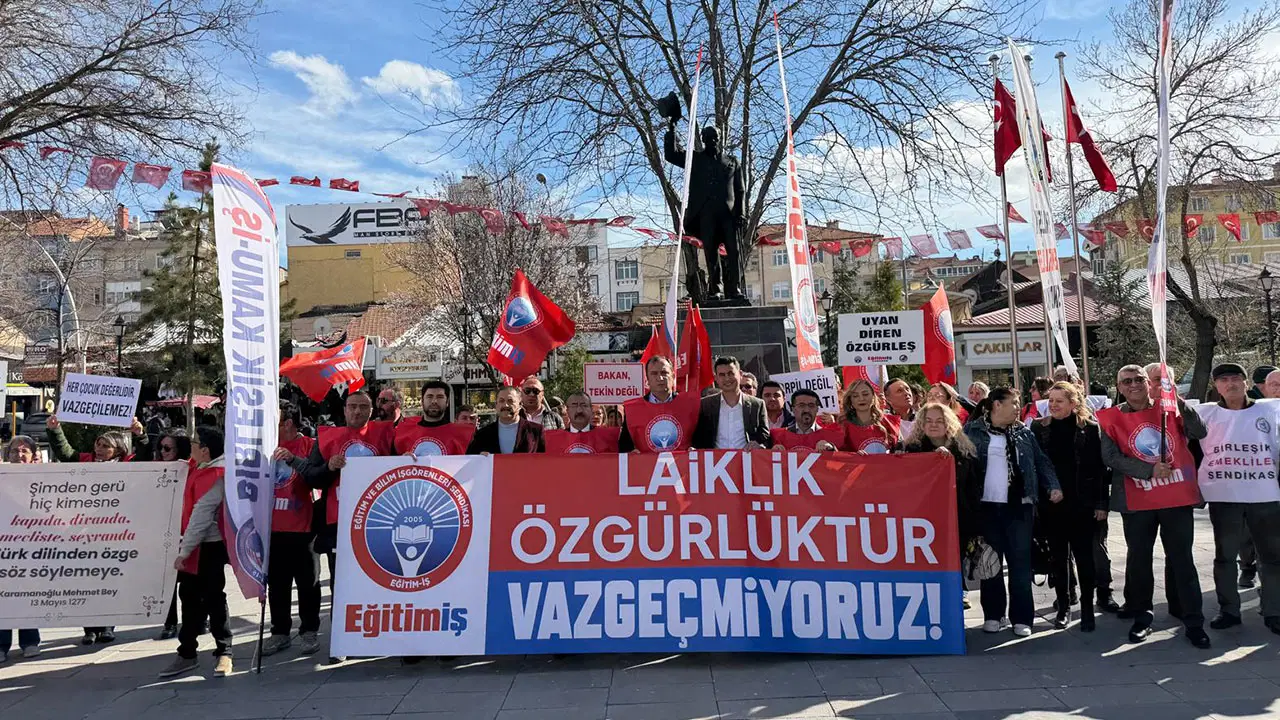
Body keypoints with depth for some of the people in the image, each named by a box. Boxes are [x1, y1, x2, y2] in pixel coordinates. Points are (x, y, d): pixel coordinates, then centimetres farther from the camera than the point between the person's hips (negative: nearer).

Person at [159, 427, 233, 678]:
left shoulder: (214, 475, -20)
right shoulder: (200, 468, 7)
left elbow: (202, 516, -23)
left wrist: (184, 551, -22)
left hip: (208, 547, -9)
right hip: (193, 545, 9)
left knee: (213, 599, -3)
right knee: (190, 598, 13)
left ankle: (223, 653, 5)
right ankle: (187, 653, 22)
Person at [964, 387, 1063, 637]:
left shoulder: (1024, 433, 9)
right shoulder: (973, 431, 0)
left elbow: (1041, 462, 11)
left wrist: (1053, 486, -4)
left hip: (1018, 506, 2)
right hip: (986, 506, -2)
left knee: (1020, 562, 2)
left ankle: (1022, 617, 11)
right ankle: (993, 614, 17)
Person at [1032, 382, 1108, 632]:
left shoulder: (1090, 428, -3)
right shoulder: (1039, 428, 3)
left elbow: (1101, 467, -4)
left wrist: (1102, 503, -7)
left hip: (1082, 503, -2)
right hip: (1051, 503, 2)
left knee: (1084, 556, 4)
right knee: (1058, 556, 10)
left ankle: (1087, 608, 14)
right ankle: (1063, 606, 20)